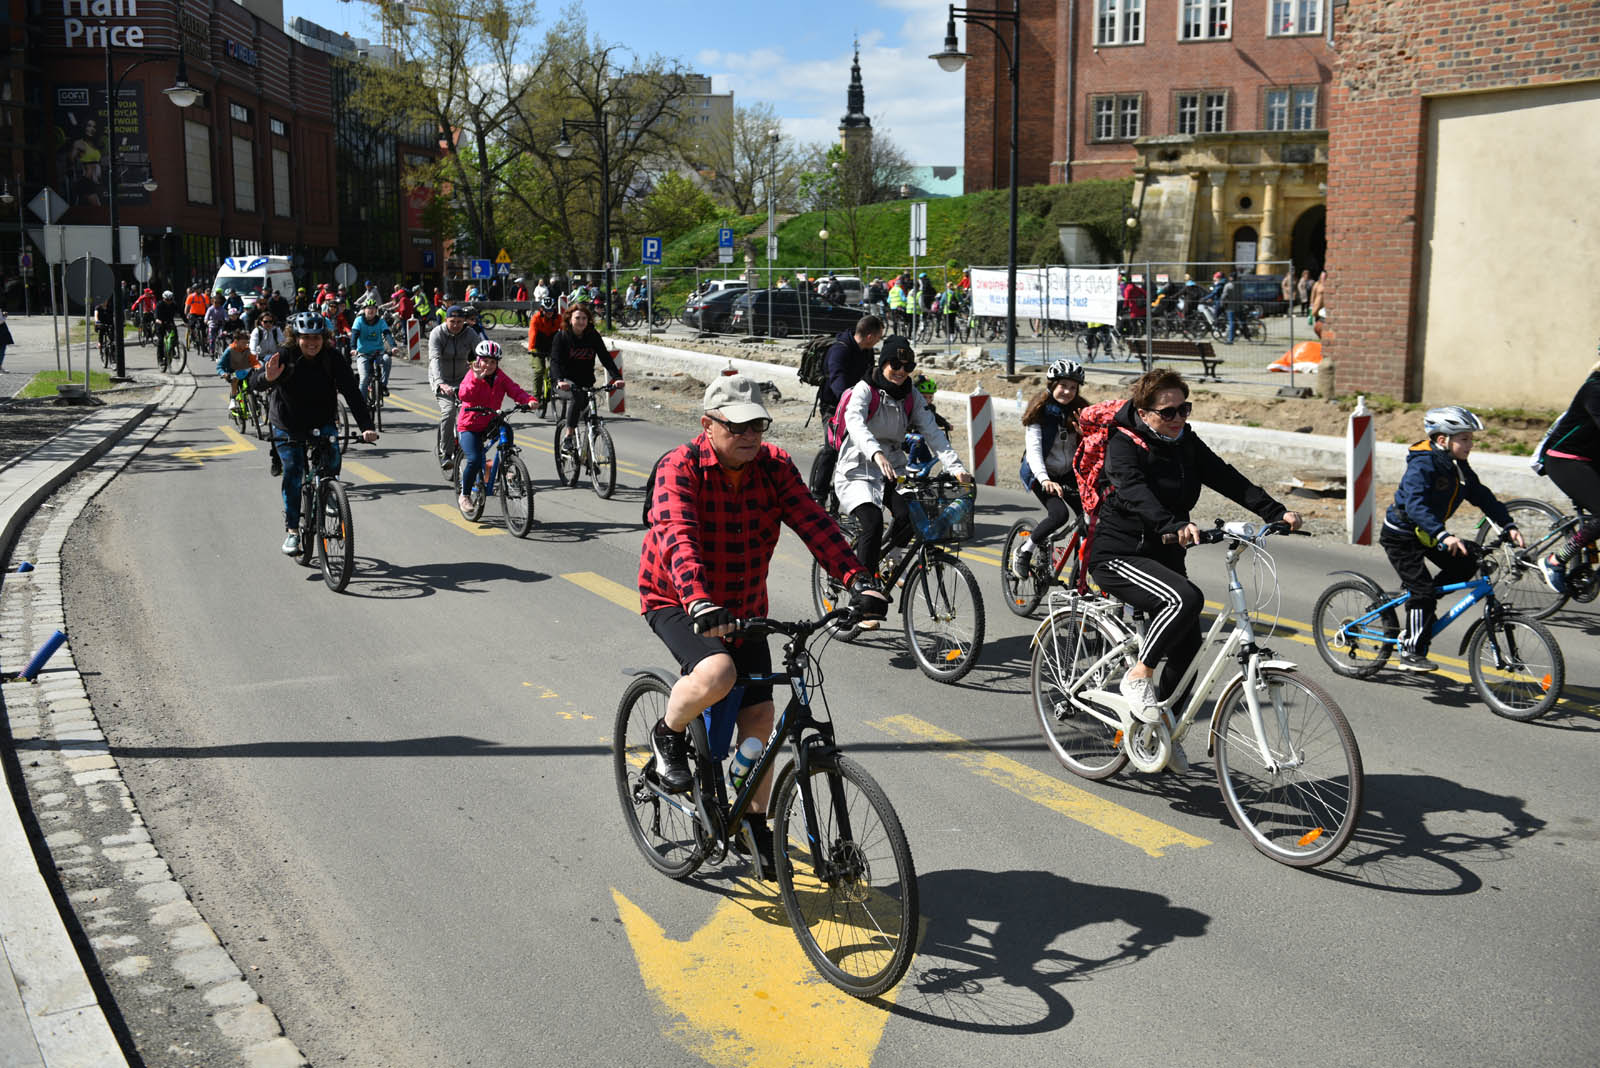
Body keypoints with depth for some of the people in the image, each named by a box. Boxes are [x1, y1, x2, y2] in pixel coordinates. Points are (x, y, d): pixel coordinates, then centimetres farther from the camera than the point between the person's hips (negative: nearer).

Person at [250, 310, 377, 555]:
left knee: (332, 461, -21)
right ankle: (292, 530, -1)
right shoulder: (284, 357, -18)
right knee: (293, 472, -12)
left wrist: (367, 427, -32)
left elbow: (352, 393, -20)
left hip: (323, 423, 1)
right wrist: (268, 378, -54)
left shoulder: (333, 360, -14)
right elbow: (254, 381, -29)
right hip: (287, 426, -1)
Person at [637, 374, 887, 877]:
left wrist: (859, 580, -31)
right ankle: (669, 736, 0)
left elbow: (813, 522, -17)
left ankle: (757, 820, 24)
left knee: (758, 713, 4)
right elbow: (678, 537, -35)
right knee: (717, 673, -32)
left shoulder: (774, 466, -7)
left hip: (744, 605, 5)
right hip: (676, 601, -5)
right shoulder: (680, 468, -20)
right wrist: (700, 604, -51)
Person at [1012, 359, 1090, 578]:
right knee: (1059, 514, -26)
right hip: (1041, 474, -5)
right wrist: (1045, 479, -40)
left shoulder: (1080, 410, -2)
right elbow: (1033, 449, -24)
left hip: (1069, 474, 5)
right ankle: (1023, 552, -3)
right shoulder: (1039, 412, -13)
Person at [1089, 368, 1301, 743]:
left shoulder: (1186, 442, 5)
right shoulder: (1124, 444, -16)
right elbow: (1135, 492, -33)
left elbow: (1226, 477, -3)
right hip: (1118, 555, -8)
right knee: (1187, 598, -30)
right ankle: (1138, 675, -14)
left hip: (1163, 555, 8)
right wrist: (1175, 525, -50)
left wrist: (1276, 512, -16)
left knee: (1188, 642, 5)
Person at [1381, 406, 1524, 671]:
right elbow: (1415, 505, -38)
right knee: (1423, 589, -14)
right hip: (1400, 536, -8)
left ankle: (1418, 604, 14)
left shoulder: (1458, 466, 1)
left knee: (1465, 565, -1)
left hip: (1426, 535, 8)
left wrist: (1509, 525, -7)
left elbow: (1482, 496, 4)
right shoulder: (1422, 465, -25)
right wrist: (1443, 535, -49)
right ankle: (1410, 654, -5)